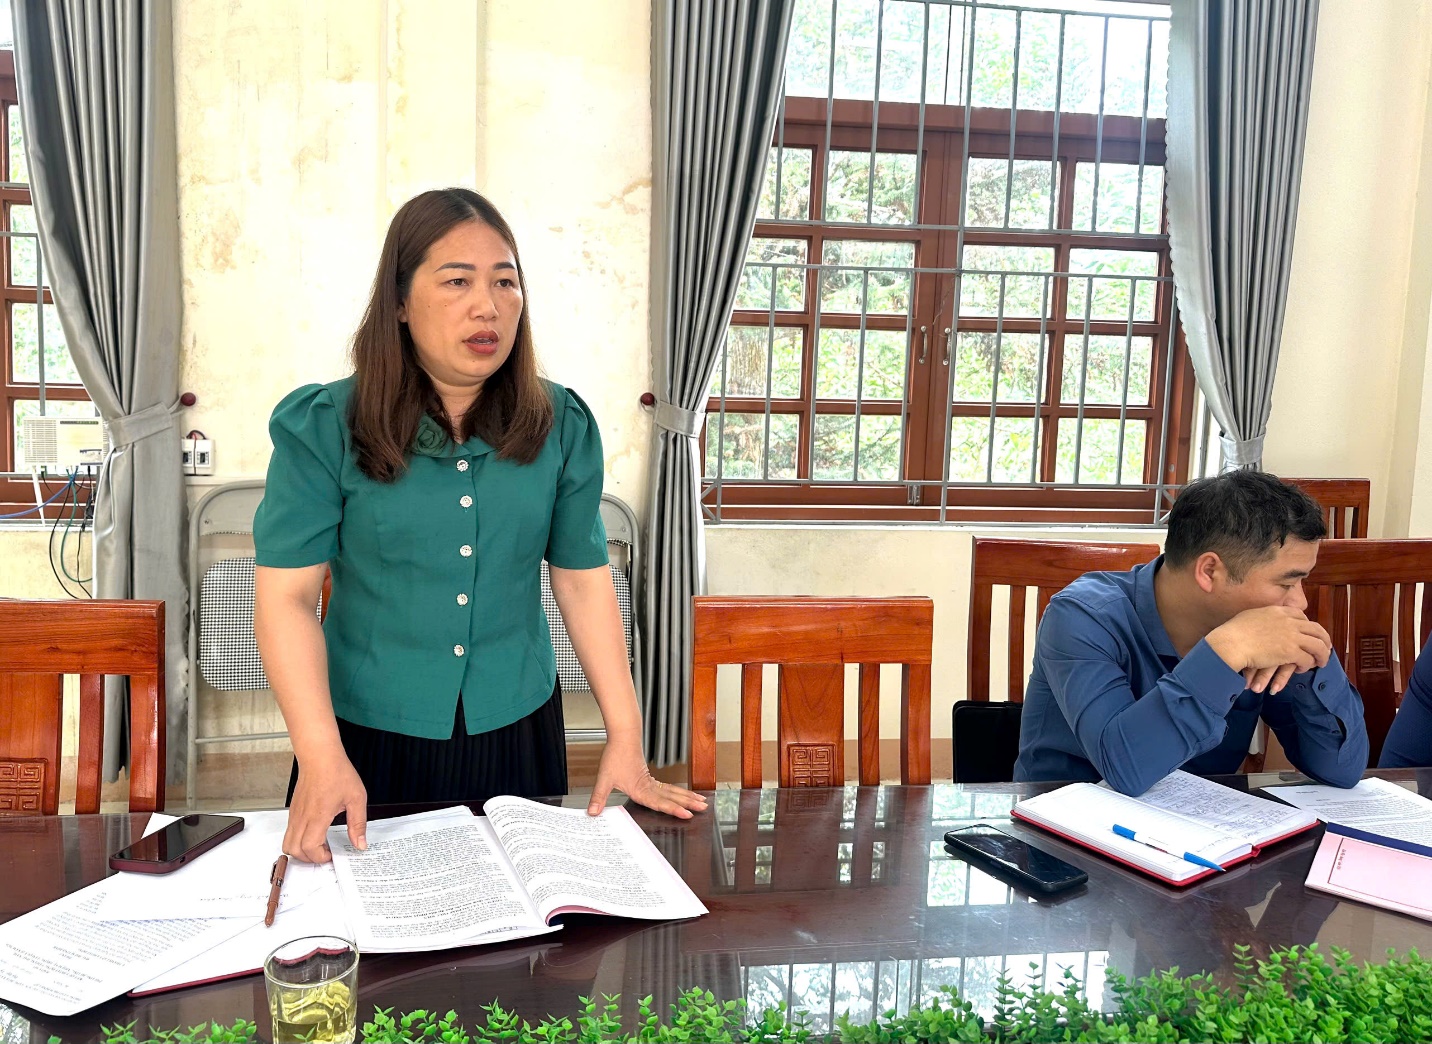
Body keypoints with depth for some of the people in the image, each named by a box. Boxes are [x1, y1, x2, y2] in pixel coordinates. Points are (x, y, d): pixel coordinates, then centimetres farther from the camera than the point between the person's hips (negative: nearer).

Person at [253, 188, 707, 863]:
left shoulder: (561, 427, -3)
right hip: (370, 738, -2)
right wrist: (321, 758, -20)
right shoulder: (324, 428, -11)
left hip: (517, 734, 2)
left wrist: (626, 738, -2)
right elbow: (286, 595, -11)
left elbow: (583, 580, 0)